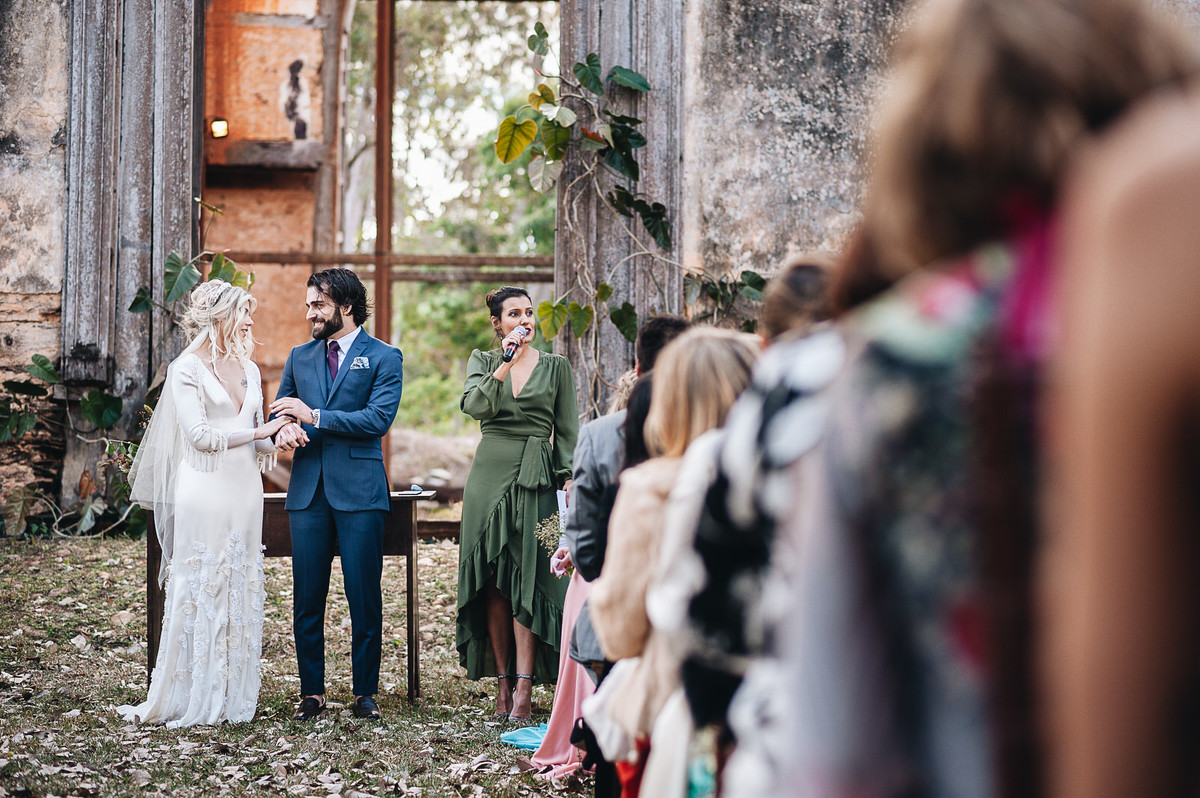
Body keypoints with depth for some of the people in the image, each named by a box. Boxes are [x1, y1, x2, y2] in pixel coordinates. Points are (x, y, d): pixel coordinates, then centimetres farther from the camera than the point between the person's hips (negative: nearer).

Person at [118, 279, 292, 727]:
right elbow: (200, 435, -13)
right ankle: (185, 700, 0)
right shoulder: (187, 368, -5)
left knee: (241, 589, 5)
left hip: (245, 489, 6)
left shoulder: (248, 369, 15)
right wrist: (259, 432, -11)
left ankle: (231, 697, 9)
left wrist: (278, 440, -3)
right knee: (199, 589, -5)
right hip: (205, 490, -6)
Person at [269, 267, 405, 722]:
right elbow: (279, 412, 20)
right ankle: (311, 692, 11)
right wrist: (283, 432, -5)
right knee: (307, 599, 4)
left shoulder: (384, 358, 1)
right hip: (307, 491, 4)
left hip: (359, 492, -4)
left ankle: (365, 692, 9)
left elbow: (378, 419, -10)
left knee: (364, 598, -1)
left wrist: (314, 417, -15)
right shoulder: (299, 357, 16)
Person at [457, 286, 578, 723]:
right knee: (493, 583, 0)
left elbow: (566, 431, 8)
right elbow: (474, 405, -10)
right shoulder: (482, 361, 10)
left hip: (536, 478, -1)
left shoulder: (555, 366, 9)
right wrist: (505, 365, -16)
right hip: (490, 474, 1)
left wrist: (569, 479, -2)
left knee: (528, 581, -8)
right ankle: (503, 683, 5)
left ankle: (524, 688, -11)